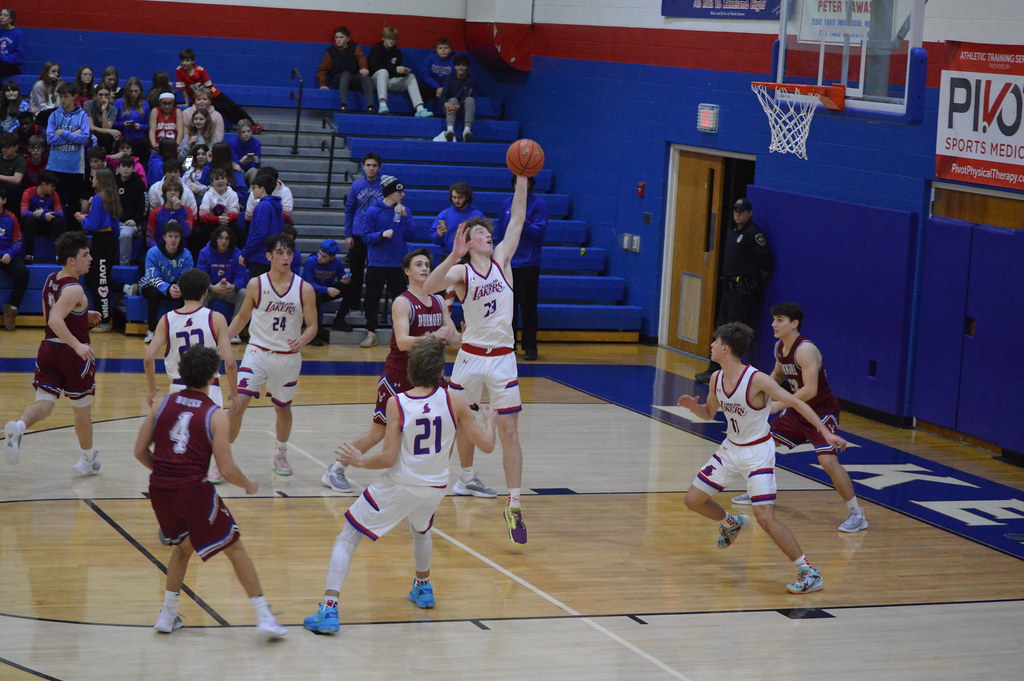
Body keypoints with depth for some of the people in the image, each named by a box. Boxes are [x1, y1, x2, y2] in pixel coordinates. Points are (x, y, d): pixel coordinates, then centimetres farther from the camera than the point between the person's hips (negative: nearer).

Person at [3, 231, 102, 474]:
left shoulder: (51, 280, 7)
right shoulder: (74, 289, -20)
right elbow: (55, 320, -32)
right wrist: (78, 345, -37)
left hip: (48, 349, 6)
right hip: (73, 355, -6)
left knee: (44, 404, -2)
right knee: (82, 408, 14)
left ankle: (18, 426, -34)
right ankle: (88, 459, 31)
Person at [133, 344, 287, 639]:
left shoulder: (163, 404, 7)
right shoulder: (215, 415, -5)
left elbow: (140, 452, 9)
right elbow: (227, 470, -8)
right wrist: (249, 485, 12)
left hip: (159, 490, 5)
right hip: (194, 492, -5)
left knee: (183, 545, 30)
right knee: (235, 548, 10)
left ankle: (168, 615, 27)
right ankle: (264, 618, 6)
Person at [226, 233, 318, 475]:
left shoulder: (304, 289, -6)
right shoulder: (255, 285, -5)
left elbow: (312, 326, -3)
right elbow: (242, 317, 10)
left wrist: (302, 340, -23)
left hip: (288, 357, 1)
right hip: (257, 352, -1)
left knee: (283, 408, 16)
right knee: (238, 403, -14)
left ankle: (280, 453, 42)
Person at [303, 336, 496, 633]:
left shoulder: (397, 404, -15)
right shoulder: (453, 401, -8)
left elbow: (388, 458, -17)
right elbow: (486, 444, -1)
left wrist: (360, 461, 1)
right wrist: (490, 421, 19)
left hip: (397, 487, -4)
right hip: (434, 489, 4)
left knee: (346, 540, 6)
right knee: (421, 530, 38)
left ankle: (329, 609, -7)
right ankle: (423, 588, 56)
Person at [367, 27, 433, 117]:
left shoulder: (397, 52, 14)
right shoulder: (376, 49, -3)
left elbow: (398, 69, 9)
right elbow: (375, 67, -19)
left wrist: (404, 71, -16)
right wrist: (395, 69, -28)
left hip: (391, 81, 5)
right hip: (376, 79, -5)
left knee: (411, 76, -13)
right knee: (383, 71, -36)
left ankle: (419, 109, -32)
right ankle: (382, 105, -56)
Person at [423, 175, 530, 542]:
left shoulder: (501, 260, 4)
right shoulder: (460, 272, -5)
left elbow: (517, 219, -1)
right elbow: (429, 286, -24)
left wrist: (522, 179, -9)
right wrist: (453, 256, -36)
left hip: (503, 357, 1)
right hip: (471, 356, -1)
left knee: (509, 430, -6)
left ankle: (514, 507, -8)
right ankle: (466, 478, 40)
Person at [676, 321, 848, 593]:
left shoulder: (756, 380, -24)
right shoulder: (717, 378, -2)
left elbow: (795, 402, -21)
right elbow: (709, 413, 13)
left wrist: (825, 431, -28)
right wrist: (692, 406, -9)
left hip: (758, 452, -7)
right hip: (730, 448, 7)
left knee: (765, 518, -19)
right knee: (693, 500, 11)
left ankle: (809, 573, -10)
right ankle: (731, 523, 42)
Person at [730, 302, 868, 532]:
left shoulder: (806, 350, -26)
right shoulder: (779, 347, 2)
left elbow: (810, 390, -34)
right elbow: (778, 375, 22)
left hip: (822, 412, -10)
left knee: (828, 461, -24)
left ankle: (857, 515, -16)